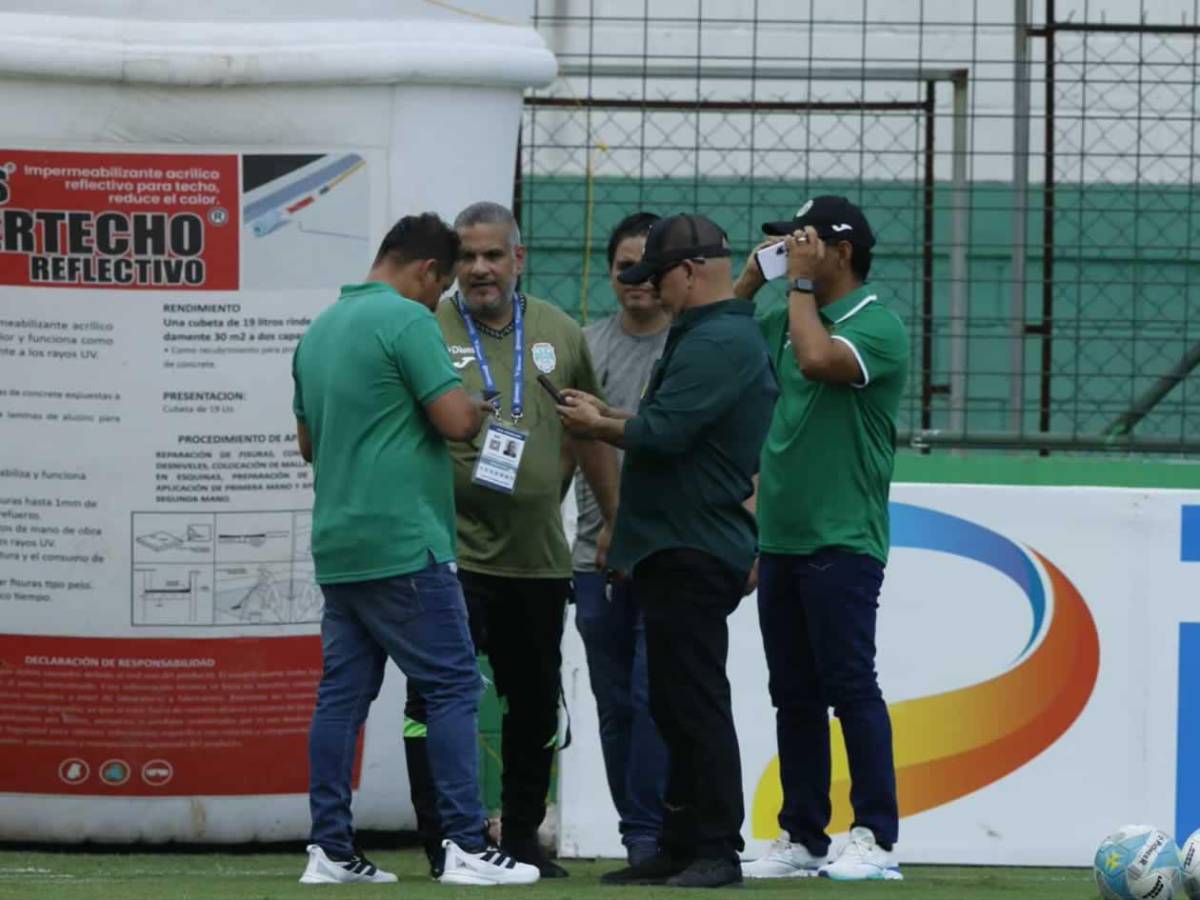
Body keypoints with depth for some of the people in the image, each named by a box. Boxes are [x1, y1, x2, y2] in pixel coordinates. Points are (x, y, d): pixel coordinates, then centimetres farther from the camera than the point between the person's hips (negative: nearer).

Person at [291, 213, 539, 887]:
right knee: (453, 686, -5)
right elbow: (455, 420, -16)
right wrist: (477, 408, 5)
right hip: (403, 546, -8)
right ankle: (468, 845, -9)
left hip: (338, 547, 8)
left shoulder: (321, 330, 16)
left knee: (343, 694, 7)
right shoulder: (407, 321, -11)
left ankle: (332, 850, 6)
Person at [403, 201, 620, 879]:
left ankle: (523, 837, 24)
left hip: (539, 558, 4)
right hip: (453, 551, -4)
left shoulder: (560, 334, 10)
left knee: (535, 703, 12)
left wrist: (617, 525, 18)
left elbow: (592, 437, 17)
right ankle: (445, 842, -5)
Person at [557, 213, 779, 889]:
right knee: (677, 706, 13)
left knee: (695, 705, -10)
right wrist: (608, 417, 11)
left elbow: (663, 433, -22)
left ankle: (717, 850, -10)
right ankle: (681, 848, 18)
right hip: (678, 552, 11)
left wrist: (598, 426, -5)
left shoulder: (717, 343, -16)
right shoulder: (710, 336, 19)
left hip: (695, 555, -11)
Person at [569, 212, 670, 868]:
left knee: (654, 696, -10)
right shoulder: (587, 345, 11)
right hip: (597, 556, 5)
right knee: (615, 706, 8)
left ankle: (646, 838, -9)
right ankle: (642, 836, 15)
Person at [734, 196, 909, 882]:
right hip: (780, 538, 8)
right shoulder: (787, 321, 15)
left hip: (842, 543, -8)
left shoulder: (877, 326, -9)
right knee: (794, 694, 10)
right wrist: (753, 280, 9)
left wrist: (800, 282, -14)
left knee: (850, 687, -9)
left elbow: (818, 360, -27)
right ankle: (802, 837, 15)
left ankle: (876, 839, -7)